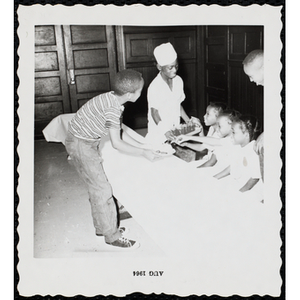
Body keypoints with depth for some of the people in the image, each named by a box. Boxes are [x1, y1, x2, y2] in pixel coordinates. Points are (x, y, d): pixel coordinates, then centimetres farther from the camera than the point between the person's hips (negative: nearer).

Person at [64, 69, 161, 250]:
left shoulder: (112, 99, 2)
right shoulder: (112, 108, -27)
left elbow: (118, 132, 9)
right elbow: (116, 143, -26)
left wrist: (142, 146, 6)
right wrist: (144, 153, -18)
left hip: (89, 142, 10)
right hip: (80, 145, -10)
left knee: (97, 186, 17)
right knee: (102, 189, -4)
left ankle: (102, 227, 31)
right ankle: (112, 236, 8)